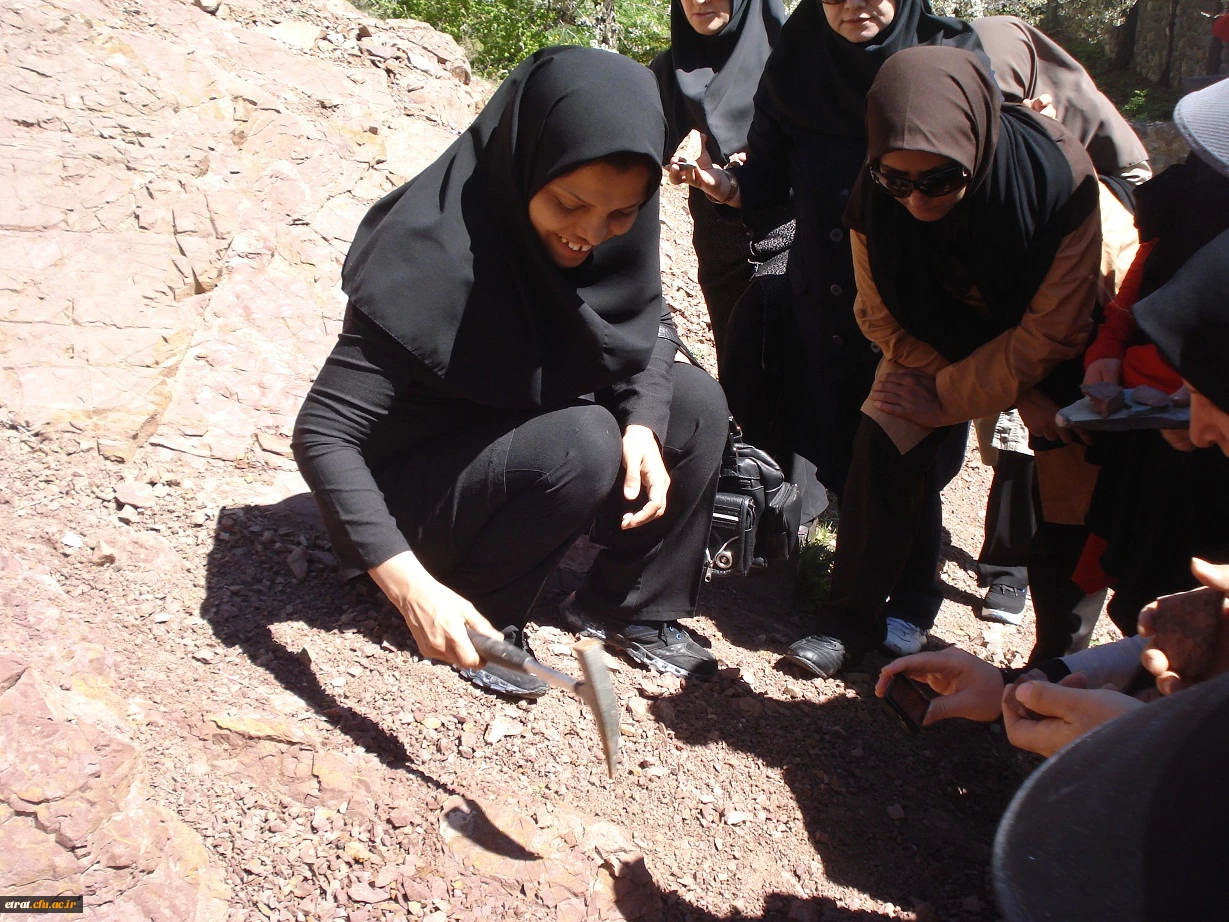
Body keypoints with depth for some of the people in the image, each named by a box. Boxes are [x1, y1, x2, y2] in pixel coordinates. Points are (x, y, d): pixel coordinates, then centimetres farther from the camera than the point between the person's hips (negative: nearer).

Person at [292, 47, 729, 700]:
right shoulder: (435, 254, -33)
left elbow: (649, 328, 0)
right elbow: (320, 434, -32)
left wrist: (643, 424, -21)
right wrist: (410, 586, -42)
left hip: (529, 438, 7)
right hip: (416, 486, -6)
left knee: (697, 405, -10)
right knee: (585, 446, -30)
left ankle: (627, 607, 5)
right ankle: (486, 614, -7)